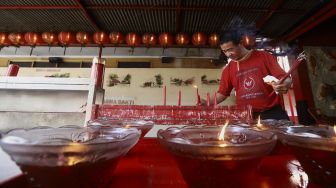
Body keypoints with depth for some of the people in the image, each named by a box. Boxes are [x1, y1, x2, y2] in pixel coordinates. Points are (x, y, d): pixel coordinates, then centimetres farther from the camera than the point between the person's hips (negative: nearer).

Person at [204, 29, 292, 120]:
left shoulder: (264, 56, 0)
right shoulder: (228, 69, 7)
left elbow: (284, 78, -1)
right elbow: (222, 93, 10)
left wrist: (285, 85, -24)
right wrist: (207, 103, -5)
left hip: (272, 112, -1)